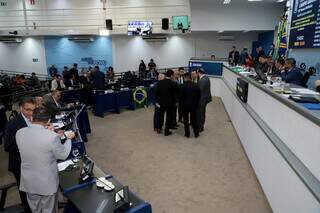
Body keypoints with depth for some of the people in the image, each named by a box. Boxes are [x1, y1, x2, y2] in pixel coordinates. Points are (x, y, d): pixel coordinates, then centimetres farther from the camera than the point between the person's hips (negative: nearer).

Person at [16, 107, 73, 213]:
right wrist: (68, 139, 3)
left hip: (29, 182, 4)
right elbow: (63, 155, -10)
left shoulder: (19, 133, -13)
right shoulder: (52, 136, -27)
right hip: (48, 183, -4)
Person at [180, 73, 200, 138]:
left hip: (185, 106, -3)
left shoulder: (183, 86, -15)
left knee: (186, 120, 9)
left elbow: (181, 96, -12)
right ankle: (196, 133, 20)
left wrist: (180, 104, 3)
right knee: (193, 120, 15)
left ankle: (187, 134, 15)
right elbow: (198, 96, 2)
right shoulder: (196, 86, -3)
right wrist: (196, 104, 12)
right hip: (193, 106, 3)